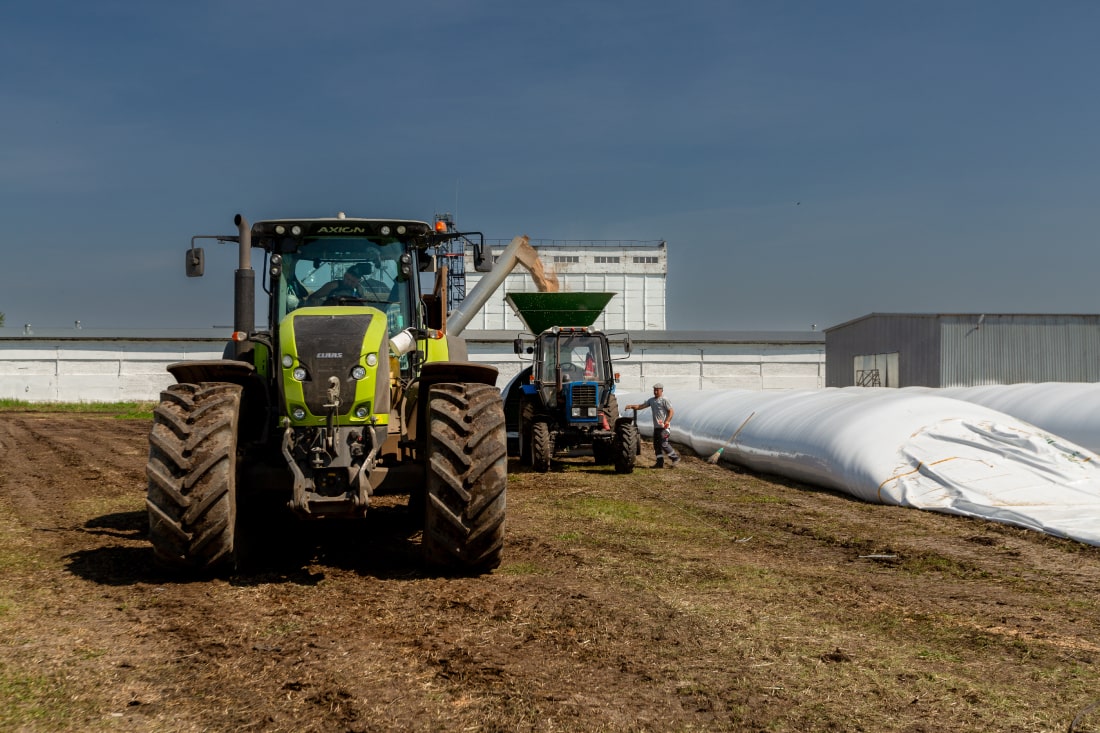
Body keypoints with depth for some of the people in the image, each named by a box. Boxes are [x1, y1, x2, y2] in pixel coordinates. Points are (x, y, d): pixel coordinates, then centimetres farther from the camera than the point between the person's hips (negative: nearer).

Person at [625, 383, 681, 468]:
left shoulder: (664, 400, -8)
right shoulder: (651, 400, 15)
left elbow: (671, 411, -12)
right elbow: (641, 406, 14)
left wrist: (667, 421, -24)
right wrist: (632, 406, -1)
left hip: (664, 427, -8)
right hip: (656, 426, 8)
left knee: (663, 444, -13)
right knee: (656, 445, 8)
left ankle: (675, 457, 0)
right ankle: (660, 462, 13)